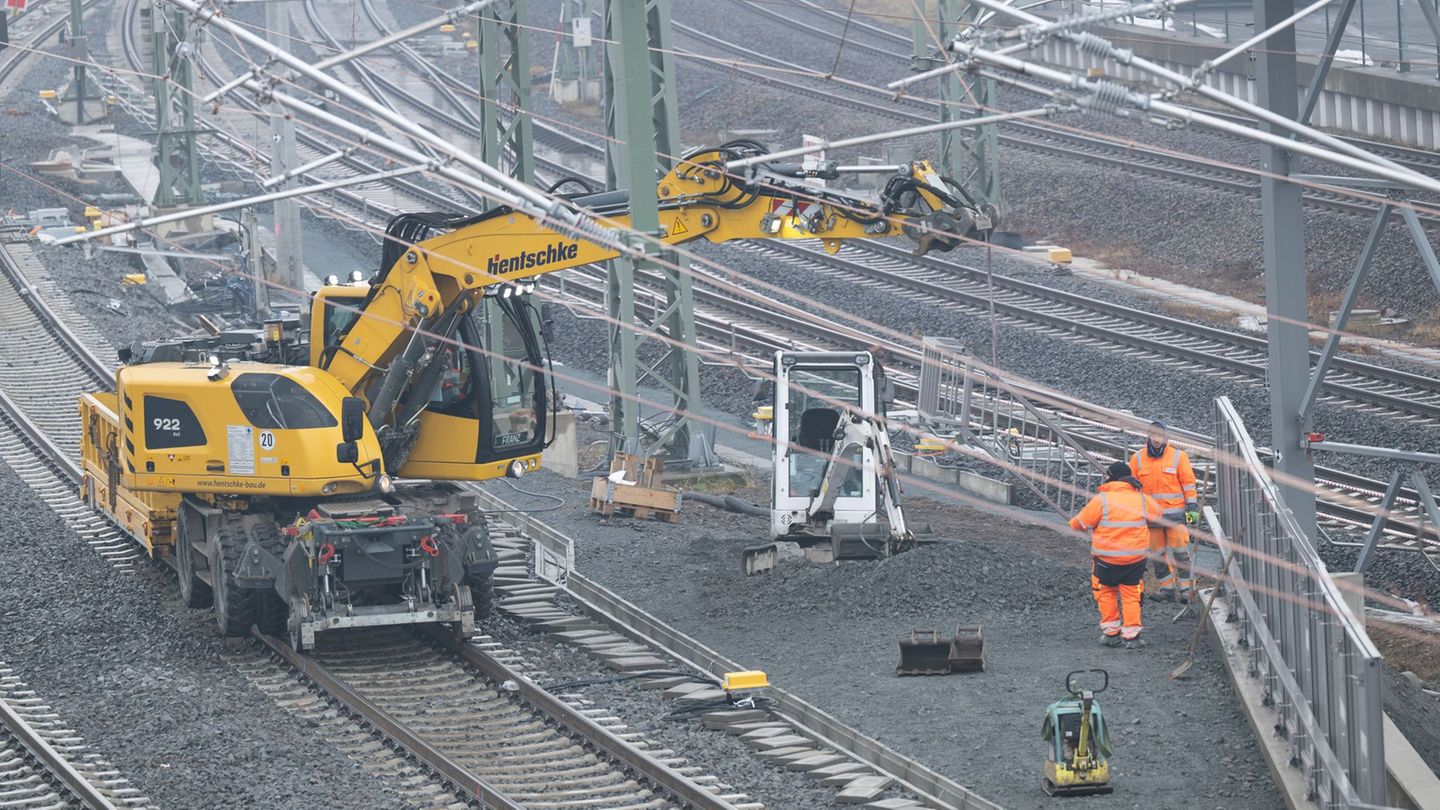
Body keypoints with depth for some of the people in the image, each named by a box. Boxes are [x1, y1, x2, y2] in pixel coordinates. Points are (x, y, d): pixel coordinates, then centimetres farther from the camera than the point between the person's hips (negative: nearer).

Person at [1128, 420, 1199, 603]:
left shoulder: (1178, 456, -1)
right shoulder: (1138, 459, 6)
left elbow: (1188, 483, 2)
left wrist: (1192, 507, -1)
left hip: (1175, 513, -3)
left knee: (1180, 551, -4)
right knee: (1157, 553, 6)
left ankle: (1186, 587, 2)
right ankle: (1166, 588, 14)